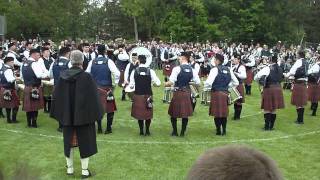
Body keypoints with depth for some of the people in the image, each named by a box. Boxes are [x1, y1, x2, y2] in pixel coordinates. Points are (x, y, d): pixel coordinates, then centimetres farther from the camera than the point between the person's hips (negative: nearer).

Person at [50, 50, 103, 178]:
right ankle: (84, 170, 14)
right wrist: (95, 114, -4)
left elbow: (56, 97, 3)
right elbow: (93, 97, -14)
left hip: (67, 115, 4)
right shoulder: (86, 77, -16)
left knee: (69, 140, 17)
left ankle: (70, 168, 26)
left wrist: (59, 114, 12)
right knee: (84, 141, 8)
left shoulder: (63, 76, -4)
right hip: (83, 115, -3)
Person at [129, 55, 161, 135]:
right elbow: (158, 83, -8)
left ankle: (141, 131, 18)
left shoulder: (134, 71, -6)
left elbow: (131, 85, -5)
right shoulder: (150, 71, -7)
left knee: (139, 113, 14)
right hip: (148, 95, 0)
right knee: (148, 113, 14)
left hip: (138, 95, 0)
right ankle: (147, 131, 17)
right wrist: (153, 82, 12)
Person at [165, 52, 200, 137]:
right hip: (187, 92, 5)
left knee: (173, 113, 11)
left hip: (178, 92, -4)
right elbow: (198, 82, 4)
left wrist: (166, 84, 2)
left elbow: (171, 82, -18)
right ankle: (183, 132, 17)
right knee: (185, 113, 12)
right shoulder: (191, 69, 3)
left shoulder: (177, 68, -12)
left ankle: (174, 132, 16)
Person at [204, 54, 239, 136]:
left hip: (216, 93, -6)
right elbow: (236, 82, 13)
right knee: (224, 112, 15)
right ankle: (224, 130, 19)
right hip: (225, 93, 6)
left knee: (217, 112, 2)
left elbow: (208, 83, -22)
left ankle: (218, 131, 7)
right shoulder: (228, 70, 9)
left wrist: (205, 84, -1)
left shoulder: (215, 69, -11)